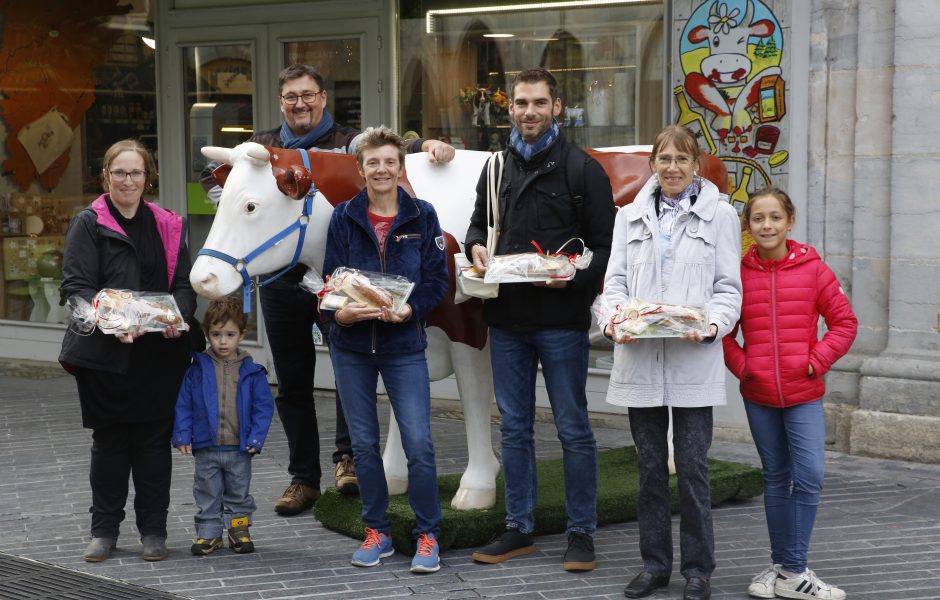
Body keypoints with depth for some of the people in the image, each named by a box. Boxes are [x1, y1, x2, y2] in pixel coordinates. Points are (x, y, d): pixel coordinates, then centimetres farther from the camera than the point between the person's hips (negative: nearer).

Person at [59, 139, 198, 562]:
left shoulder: (168, 226, 12)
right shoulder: (88, 225, 0)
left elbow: (184, 283, 9)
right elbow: (75, 286, -9)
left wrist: (178, 315, -12)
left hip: (161, 352, 2)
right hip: (105, 353, -2)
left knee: (154, 439, 5)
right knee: (108, 440, 8)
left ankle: (153, 530, 16)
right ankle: (104, 530, 20)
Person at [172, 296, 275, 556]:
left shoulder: (251, 371, -3)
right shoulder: (198, 370, -4)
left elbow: (264, 405, -1)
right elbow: (183, 404, 0)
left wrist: (256, 437, -9)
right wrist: (182, 436, -6)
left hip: (240, 449, 0)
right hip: (206, 449, 0)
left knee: (239, 493, 13)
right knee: (207, 494, 10)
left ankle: (239, 530, 26)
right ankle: (209, 533, 21)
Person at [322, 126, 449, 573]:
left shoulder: (422, 216, 0)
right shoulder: (344, 218, 2)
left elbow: (438, 280, -2)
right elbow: (330, 279, 0)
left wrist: (409, 309, -19)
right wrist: (341, 313, -21)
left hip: (404, 344, -2)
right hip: (351, 344, 2)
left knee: (418, 443, -7)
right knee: (363, 443, 10)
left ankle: (427, 536, 7)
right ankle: (376, 532, 23)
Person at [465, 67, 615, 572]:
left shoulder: (582, 169, -3)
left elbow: (605, 244, -6)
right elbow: (479, 223, 22)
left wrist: (574, 277, -23)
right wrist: (475, 246, -1)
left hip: (561, 319, -5)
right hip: (506, 319, 5)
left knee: (573, 429, 3)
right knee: (514, 428, 11)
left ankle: (581, 532, 13)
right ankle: (519, 529, 21)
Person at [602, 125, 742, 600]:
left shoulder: (720, 215, 5)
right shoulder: (630, 217, 14)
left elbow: (729, 287, 2)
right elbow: (615, 279, 9)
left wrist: (711, 325, -17)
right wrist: (613, 320, -11)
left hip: (693, 360, -3)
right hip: (639, 359, 3)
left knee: (692, 467, 0)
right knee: (650, 466, 9)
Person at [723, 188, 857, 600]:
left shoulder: (812, 269, -4)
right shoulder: (738, 272, -1)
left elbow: (844, 322, 0)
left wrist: (817, 361, -8)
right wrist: (740, 365, -6)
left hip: (804, 394, -1)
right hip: (758, 395, 1)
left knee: (808, 477, -9)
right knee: (776, 479, 12)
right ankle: (782, 565, 22)